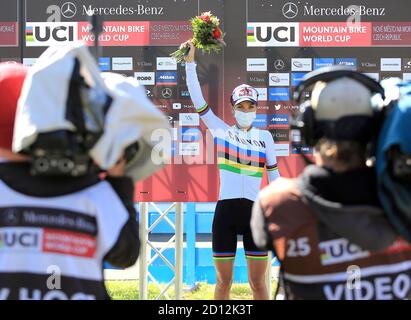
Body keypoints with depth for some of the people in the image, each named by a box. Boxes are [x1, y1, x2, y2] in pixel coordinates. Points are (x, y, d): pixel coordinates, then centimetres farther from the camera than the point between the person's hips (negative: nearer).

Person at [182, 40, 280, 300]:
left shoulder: (265, 137, 7)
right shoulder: (221, 131, 5)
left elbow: (274, 175, 11)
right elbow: (198, 100, -2)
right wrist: (190, 63, -9)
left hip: (255, 211, 0)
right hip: (225, 211, 0)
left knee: (258, 282, 2)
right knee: (224, 281, 5)